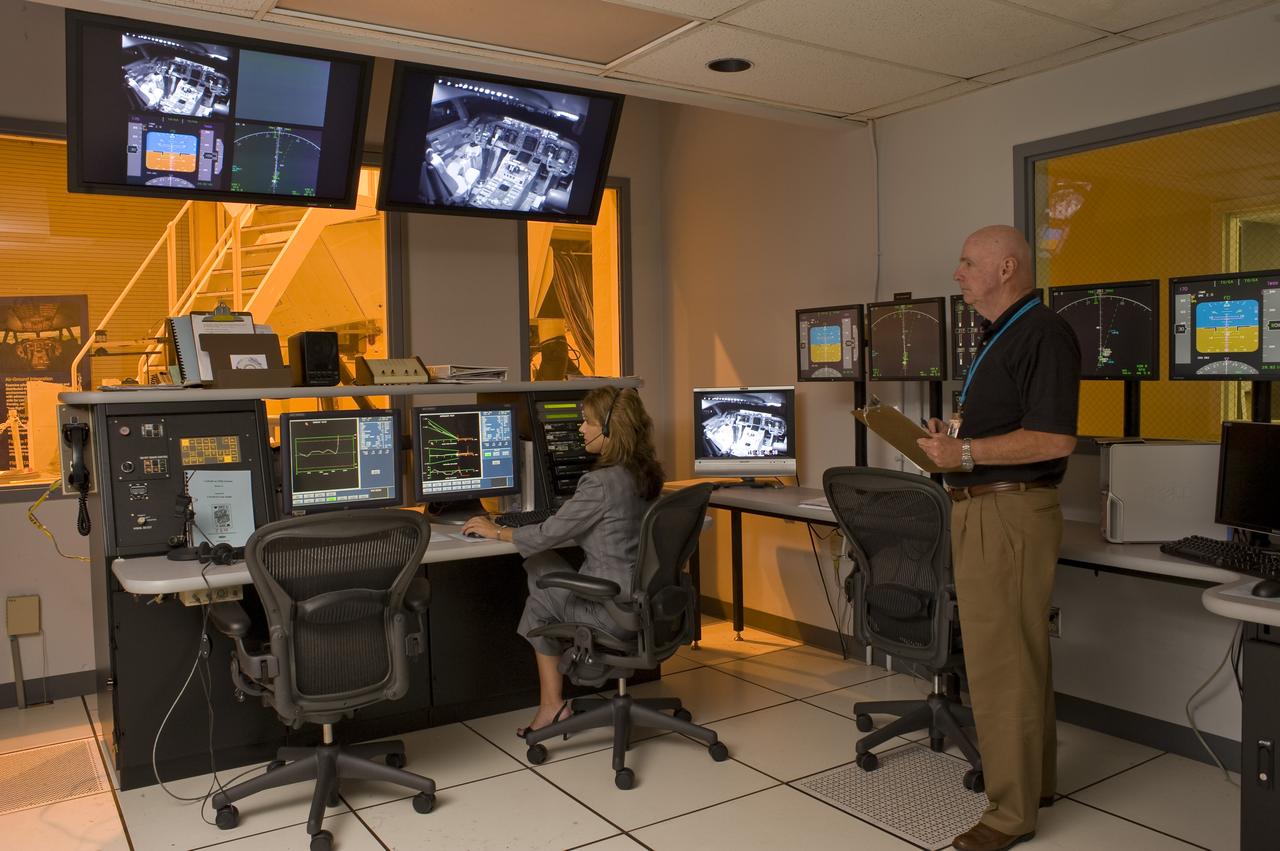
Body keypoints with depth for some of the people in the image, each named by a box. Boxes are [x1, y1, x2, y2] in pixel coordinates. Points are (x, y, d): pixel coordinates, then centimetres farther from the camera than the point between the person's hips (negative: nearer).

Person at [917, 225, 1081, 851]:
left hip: (1010, 514, -10)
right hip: (981, 511, 10)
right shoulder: (998, 336, 17)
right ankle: (1035, 778, 34)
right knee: (1020, 653, 19)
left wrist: (965, 453, -22)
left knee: (1000, 662, -3)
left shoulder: (1043, 334, -14)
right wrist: (953, 430, 9)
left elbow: (1053, 438, -23)